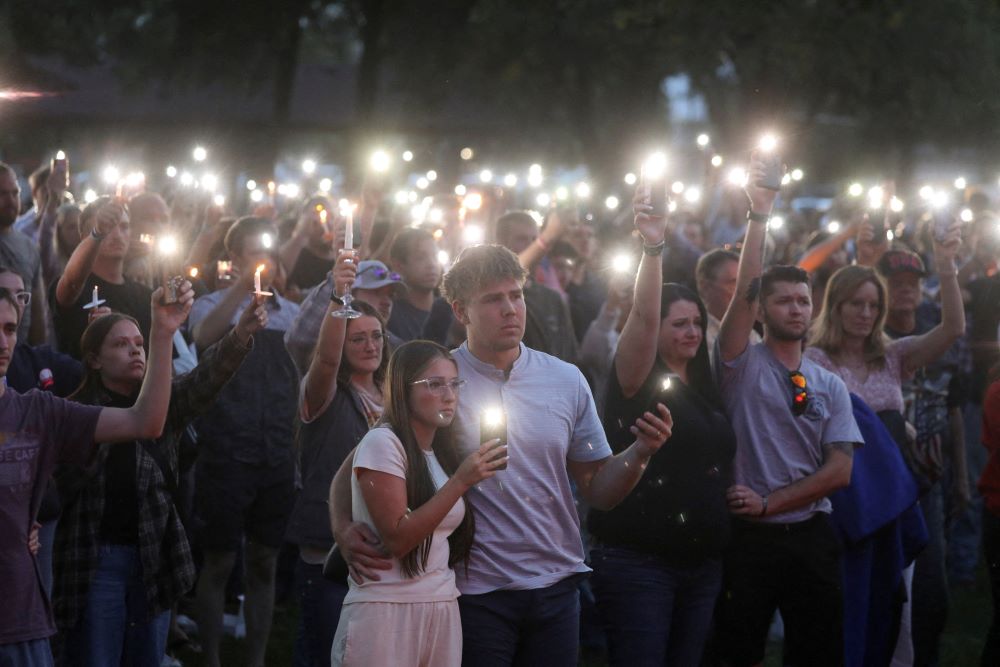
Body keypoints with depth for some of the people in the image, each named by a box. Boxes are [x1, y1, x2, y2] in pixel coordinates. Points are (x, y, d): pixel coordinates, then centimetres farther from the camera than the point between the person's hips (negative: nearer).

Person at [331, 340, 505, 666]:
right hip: (387, 611, -7)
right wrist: (460, 482, -19)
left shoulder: (443, 452, 14)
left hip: (443, 612, 7)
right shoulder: (382, 442, -9)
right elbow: (396, 539, -17)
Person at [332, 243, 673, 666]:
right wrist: (344, 530, -22)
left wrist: (640, 453, -11)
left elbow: (598, 491, 8)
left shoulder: (566, 380, 6)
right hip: (476, 589, -3)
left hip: (556, 583, 3)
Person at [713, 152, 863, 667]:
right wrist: (759, 217, -27)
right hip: (748, 535, -3)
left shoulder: (830, 387, 8)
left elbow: (839, 471, -1)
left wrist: (768, 503, -11)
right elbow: (744, 290, -17)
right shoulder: (742, 365, 0)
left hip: (810, 536, 3)